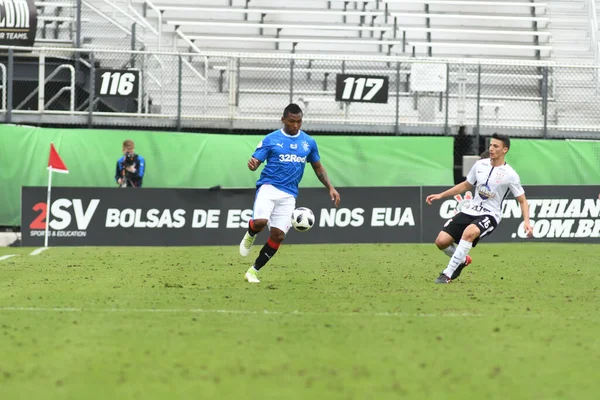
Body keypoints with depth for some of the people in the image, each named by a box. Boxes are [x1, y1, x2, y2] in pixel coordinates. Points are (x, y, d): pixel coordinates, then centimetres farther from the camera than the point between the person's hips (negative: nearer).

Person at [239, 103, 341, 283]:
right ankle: (250, 236, 9)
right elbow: (255, 161, -1)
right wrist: (252, 164, -26)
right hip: (268, 187, -3)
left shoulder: (309, 142, 10)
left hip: (288, 194, 3)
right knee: (260, 221, -29)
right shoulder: (271, 139, 1)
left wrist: (330, 188, 9)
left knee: (278, 235, -4)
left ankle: (253, 271, 11)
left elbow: (318, 168, 20)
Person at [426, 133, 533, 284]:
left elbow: (522, 200, -2)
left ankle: (448, 274, -30)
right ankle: (462, 260, 23)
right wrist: (441, 195, 16)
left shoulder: (510, 175, -9)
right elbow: (466, 185, 20)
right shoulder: (480, 165, 4)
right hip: (471, 211, 5)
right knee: (441, 241, -10)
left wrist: (526, 221, -17)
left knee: (469, 232, -38)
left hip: (490, 215, -5)